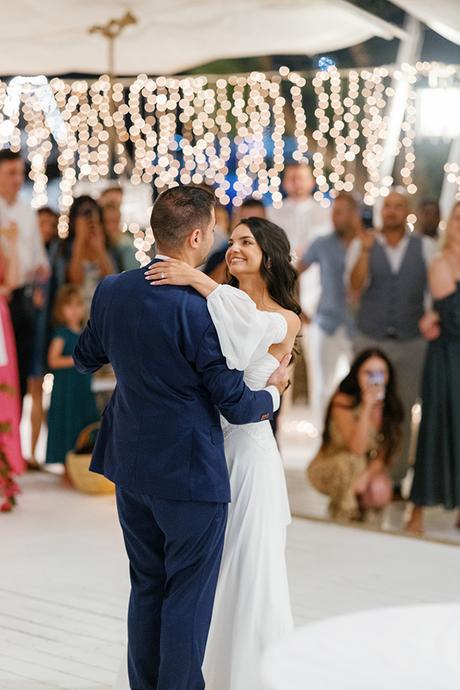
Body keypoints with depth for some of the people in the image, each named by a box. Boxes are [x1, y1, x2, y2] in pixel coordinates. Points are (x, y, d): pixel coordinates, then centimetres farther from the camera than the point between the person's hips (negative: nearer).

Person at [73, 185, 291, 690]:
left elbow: (85, 359, 15)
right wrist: (273, 393, 6)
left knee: (146, 588, 19)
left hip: (130, 468, 7)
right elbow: (234, 404, -15)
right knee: (188, 596, 6)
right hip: (190, 474, -7)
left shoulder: (112, 291, -3)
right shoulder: (199, 308, -22)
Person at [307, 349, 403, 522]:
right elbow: (357, 449, -29)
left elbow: (384, 454, -6)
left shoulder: (390, 407, -5)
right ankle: (342, 520, -17)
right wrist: (367, 407, -35)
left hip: (371, 468, 4)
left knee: (380, 491, -28)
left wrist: (367, 475, -26)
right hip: (327, 469, -4)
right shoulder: (343, 402, -19)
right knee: (351, 462, -36)